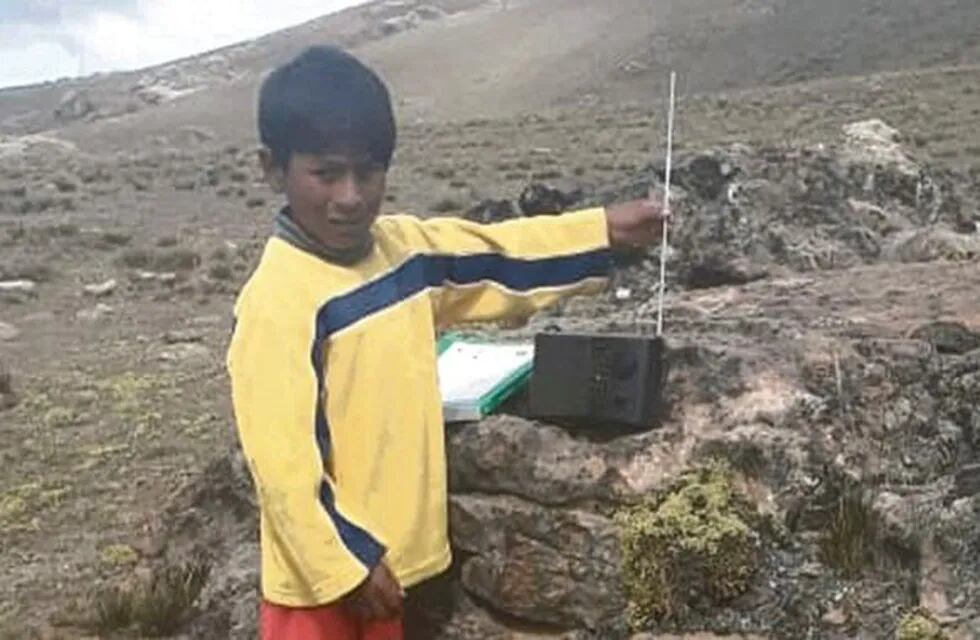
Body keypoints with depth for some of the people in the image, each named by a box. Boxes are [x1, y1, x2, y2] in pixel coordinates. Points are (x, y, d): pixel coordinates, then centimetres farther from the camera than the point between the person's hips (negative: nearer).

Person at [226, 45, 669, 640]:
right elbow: (282, 456, -23)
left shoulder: (403, 248, -1)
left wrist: (604, 230, 10)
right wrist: (344, 562, -18)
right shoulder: (278, 300, -23)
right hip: (321, 567, -7)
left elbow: (499, 258, 13)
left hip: (390, 550, 7)